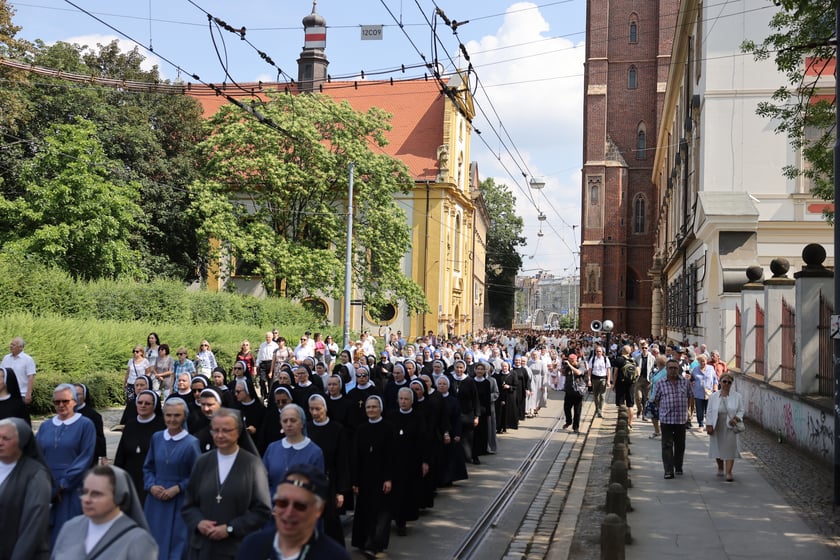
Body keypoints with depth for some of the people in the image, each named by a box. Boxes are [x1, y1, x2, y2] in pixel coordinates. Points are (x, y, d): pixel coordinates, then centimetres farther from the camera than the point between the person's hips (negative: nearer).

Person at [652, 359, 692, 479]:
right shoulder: (661, 383, -1)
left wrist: (686, 410, 14)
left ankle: (678, 467, 27)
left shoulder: (685, 382, 4)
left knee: (680, 445, 12)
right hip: (666, 419, -2)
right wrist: (664, 409, 9)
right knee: (667, 445, -6)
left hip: (681, 419, 2)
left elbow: (689, 396, 15)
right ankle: (669, 471, -8)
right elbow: (656, 399, 8)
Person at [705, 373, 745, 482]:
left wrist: (737, 418, -15)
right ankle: (720, 468, 33)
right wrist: (709, 425, -3)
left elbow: (741, 410, 4)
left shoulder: (737, 396, 0)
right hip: (717, 427, 2)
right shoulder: (714, 396, 4)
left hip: (730, 427, -2)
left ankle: (728, 473, -7)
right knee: (717, 448, 9)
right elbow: (709, 412, 5)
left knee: (730, 449, -9)